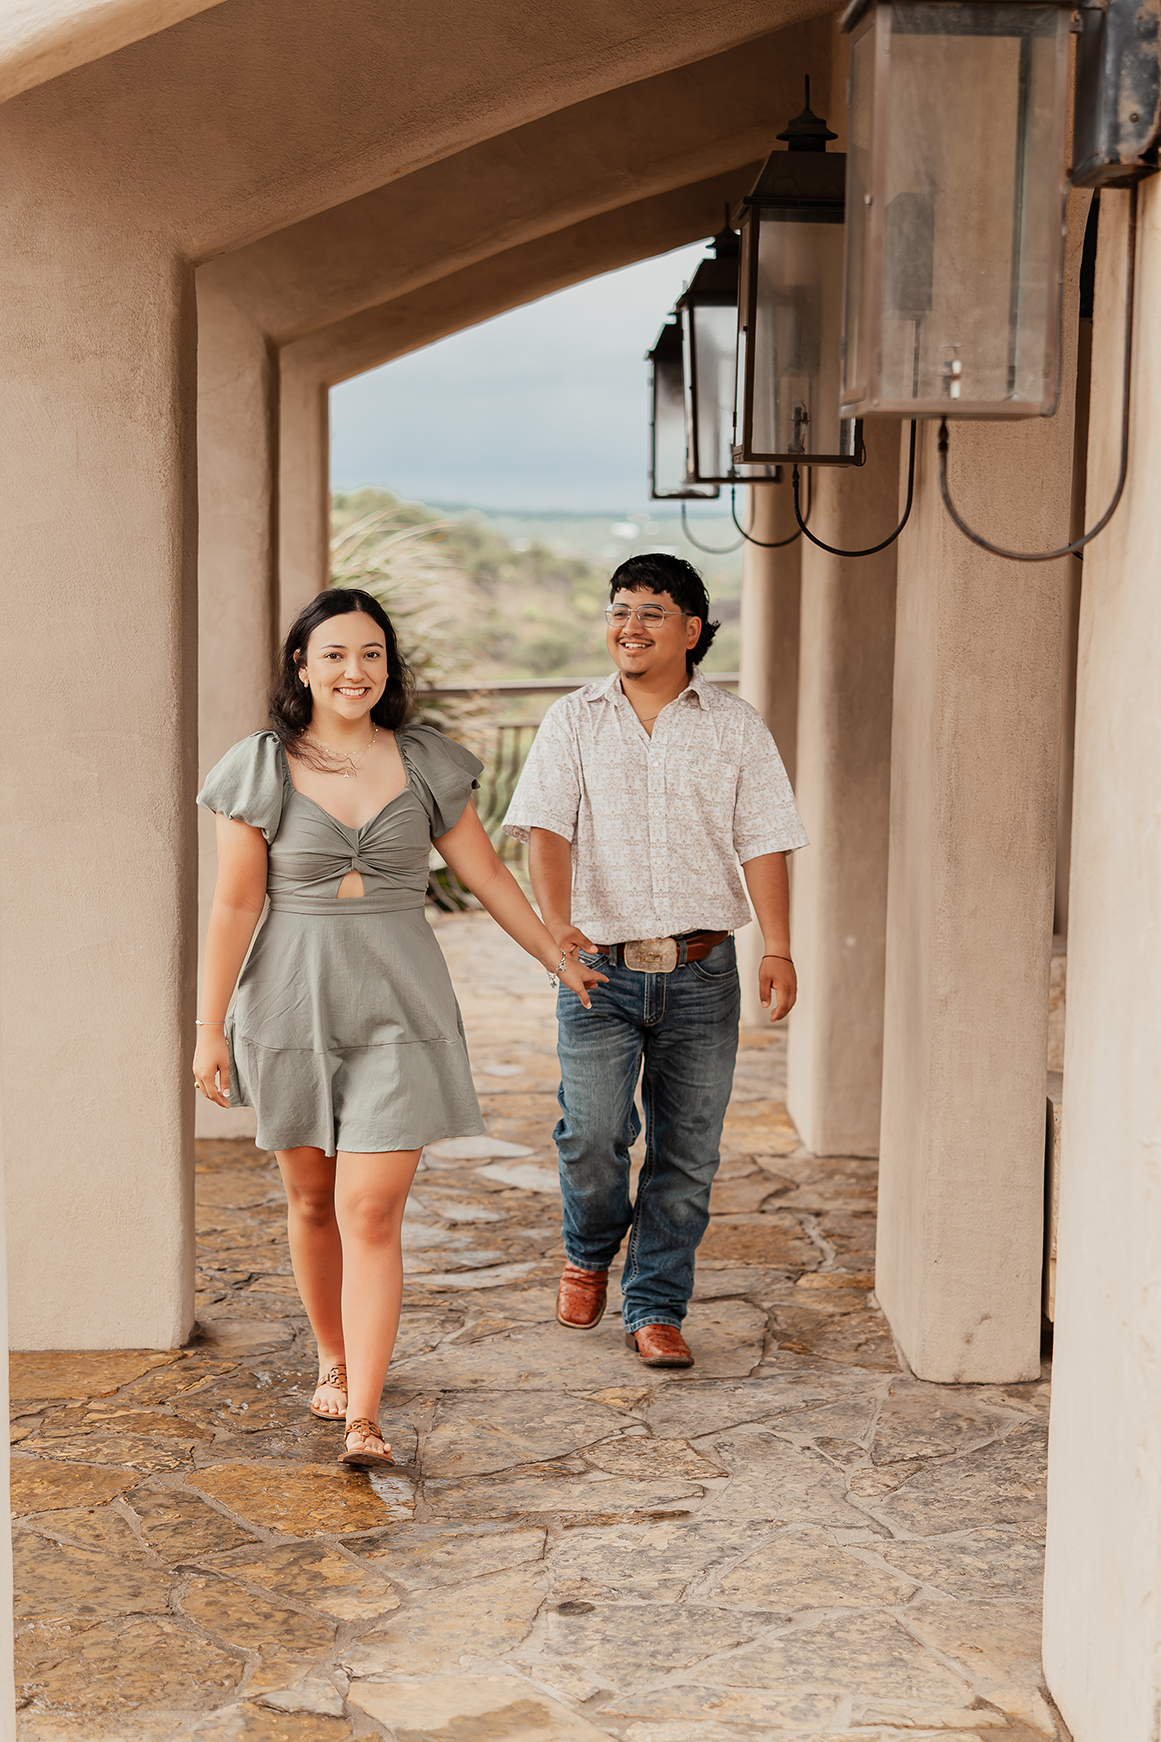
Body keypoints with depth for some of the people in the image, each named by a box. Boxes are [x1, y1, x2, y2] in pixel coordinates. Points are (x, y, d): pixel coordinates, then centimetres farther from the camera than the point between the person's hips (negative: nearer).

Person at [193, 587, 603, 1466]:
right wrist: (210, 1028, -2)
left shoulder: (424, 765, 2)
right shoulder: (261, 770, -2)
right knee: (313, 1200, 13)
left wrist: (560, 960, 17)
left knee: (372, 1213, -8)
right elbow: (235, 906, -1)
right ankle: (333, 1360, 36)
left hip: (401, 1005, 0)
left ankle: (364, 1419, -5)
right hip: (293, 1000, 1)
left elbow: (488, 875, 11)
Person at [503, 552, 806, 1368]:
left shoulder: (735, 725, 7)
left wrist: (779, 949, -6)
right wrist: (557, 923, -21)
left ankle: (656, 1308, 17)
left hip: (702, 972, 1)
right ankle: (589, 1255, 21)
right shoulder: (574, 720, 6)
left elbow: (763, 843, 4)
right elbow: (546, 828, -4)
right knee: (593, 1134, -10)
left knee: (687, 1151, 3)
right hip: (600, 968, -1)